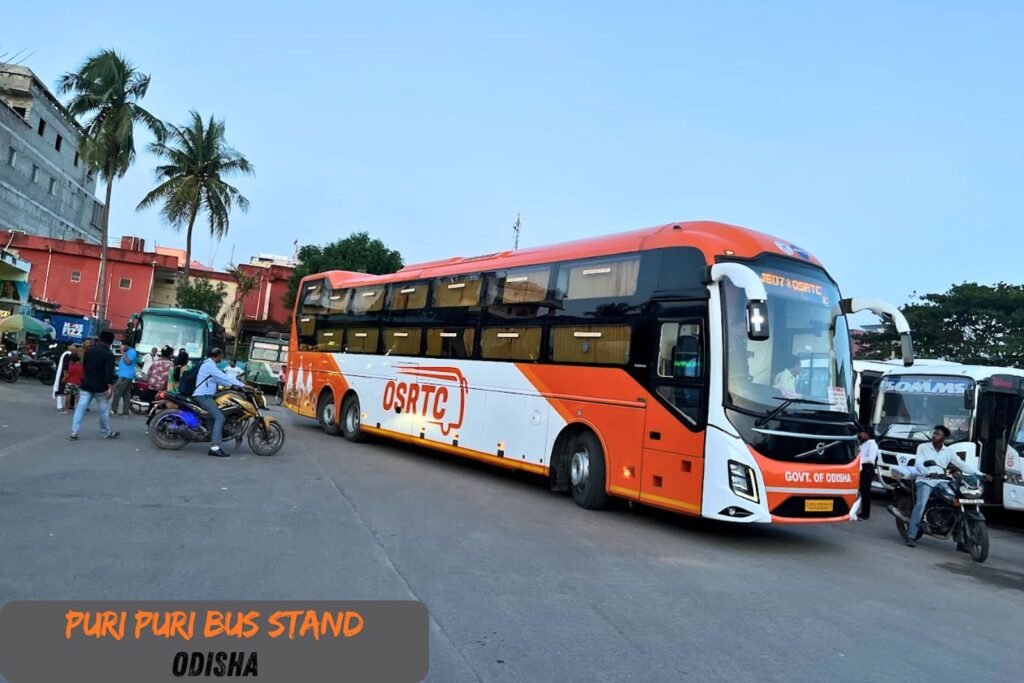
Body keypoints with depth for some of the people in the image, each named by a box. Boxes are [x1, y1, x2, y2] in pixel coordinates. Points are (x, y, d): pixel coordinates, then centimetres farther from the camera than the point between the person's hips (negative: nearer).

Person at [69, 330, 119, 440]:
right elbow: (109, 372, -21)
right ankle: (107, 433, 16)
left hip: (86, 384, 6)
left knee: (81, 408, 1)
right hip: (100, 386, -6)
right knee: (104, 410, 7)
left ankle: (74, 432, -4)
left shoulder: (89, 350, 8)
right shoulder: (109, 354, -13)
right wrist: (110, 387, -20)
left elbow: (84, 366, 20)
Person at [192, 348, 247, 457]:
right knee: (219, 417, -20)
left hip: (205, 395, 11)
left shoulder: (209, 365, 20)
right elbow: (224, 377, -21)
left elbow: (219, 379, 24)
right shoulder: (209, 365, -14)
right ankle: (215, 447, -26)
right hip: (203, 396, -11)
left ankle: (214, 447, 3)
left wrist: (232, 385, 14)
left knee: (218, 417, 8)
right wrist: (242, 385, -21)